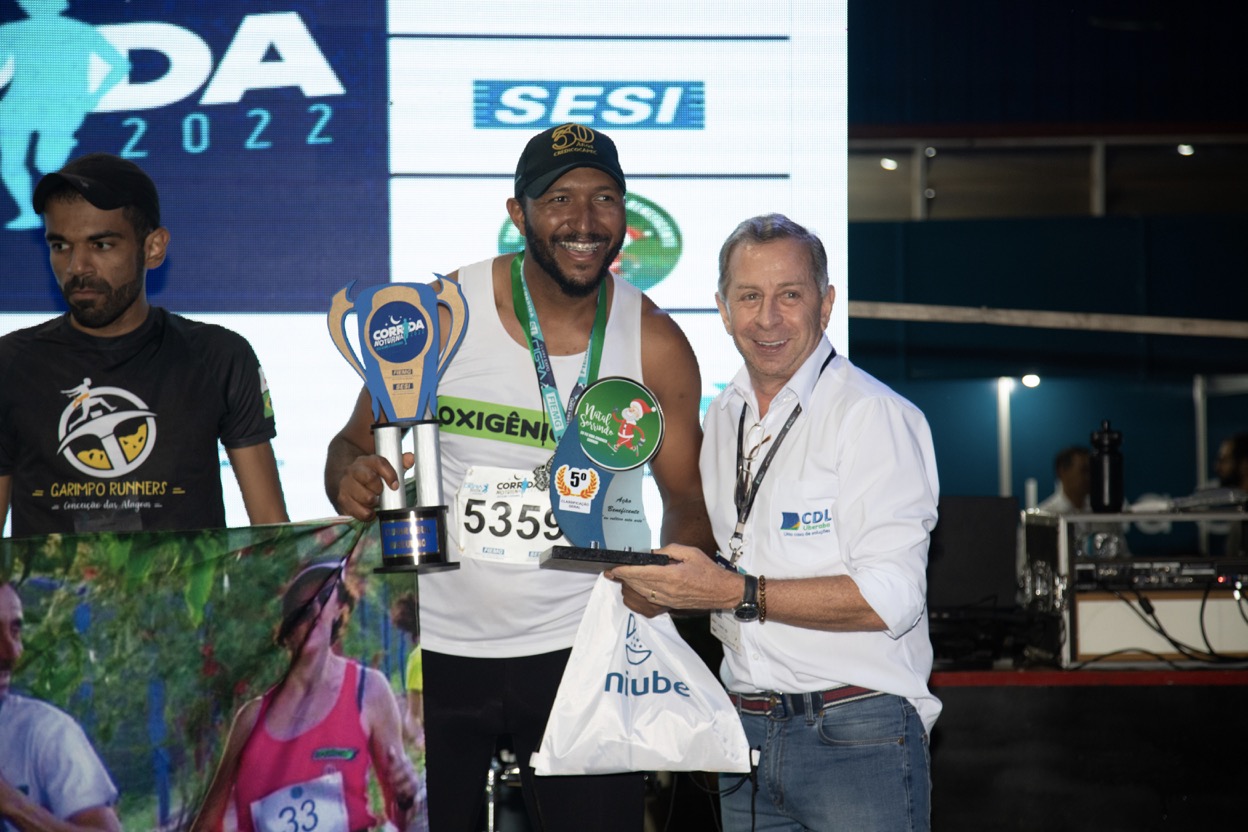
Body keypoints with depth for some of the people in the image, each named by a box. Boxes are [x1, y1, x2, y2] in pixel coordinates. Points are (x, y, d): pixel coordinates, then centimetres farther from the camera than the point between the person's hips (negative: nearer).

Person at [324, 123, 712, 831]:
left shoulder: (654, 343, -3)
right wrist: (353, 481, -20)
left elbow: (690, 499, 5)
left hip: (582, 645, 0)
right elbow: (355, 445, 4)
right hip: (435, 643, 0)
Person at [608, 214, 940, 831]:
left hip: (857, 739, -7)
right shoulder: (720, 420, 13)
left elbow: (890, 598, -19)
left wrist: (736, 593, -22)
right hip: (747, 733, 7)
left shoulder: (875, 417, -11)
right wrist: (661, 588, 1)